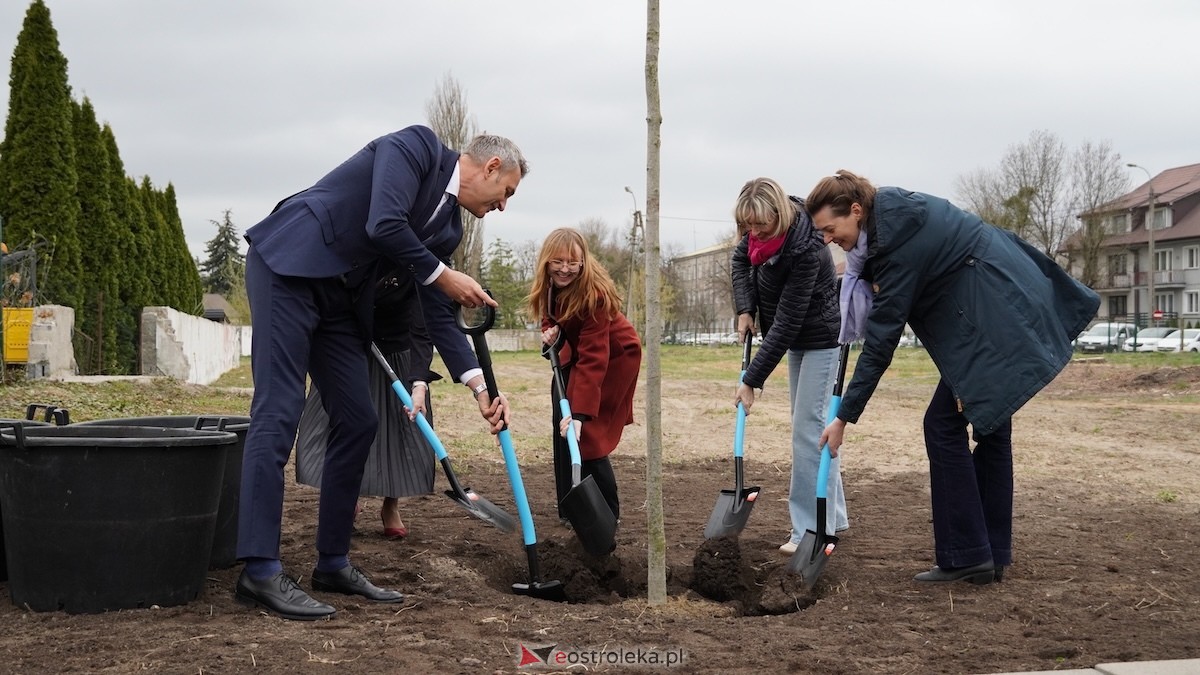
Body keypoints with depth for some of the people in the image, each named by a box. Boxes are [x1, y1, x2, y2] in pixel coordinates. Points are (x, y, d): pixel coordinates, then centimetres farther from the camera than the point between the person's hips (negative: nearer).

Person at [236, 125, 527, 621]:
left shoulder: (447, 224, 15)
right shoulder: (417, 145, -8)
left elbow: (438, 312, 14)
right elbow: (383, 225, -22)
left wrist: (479, 387, 5)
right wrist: (441, 275, -9)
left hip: (339, 296, 9)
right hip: (288, 266, -9)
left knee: (357, 422, 5)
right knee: (278, 413, -13)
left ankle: (333, 564, 14)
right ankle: (260, 571, -13)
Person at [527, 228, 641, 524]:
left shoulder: (593, 293, -35)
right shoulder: (550, 286, -13)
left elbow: (593, 359, -39)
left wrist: (580, 413, -45)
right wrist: (550, 331, -18)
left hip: (614, 357, -8)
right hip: (576, 350, 8)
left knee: (585, 433, -15)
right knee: (561, 423, 2)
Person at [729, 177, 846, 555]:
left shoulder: (805, 252, -33)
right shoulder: (763, 233, -10)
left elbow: (785, 324, -31)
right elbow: (740, 260, 11)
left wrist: (752, 381, -28)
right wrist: (745, 309, -5)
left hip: (822, 340, -9)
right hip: (799, 341, 9)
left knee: (808, 429, -12)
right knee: (811, 426, 14)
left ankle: (811, 530, -9)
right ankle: (833, 516, 24)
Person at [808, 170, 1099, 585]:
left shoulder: (898, 245, -23)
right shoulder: (891, 212, 4)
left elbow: (881, 341, -23)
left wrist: (845, 416, -20)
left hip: (994, 323, -10)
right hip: (1009, 315, 10)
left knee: (943, 424, -6)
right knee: (988, 426, 11)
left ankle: (965, 555, -3)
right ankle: (992, 556, 17)